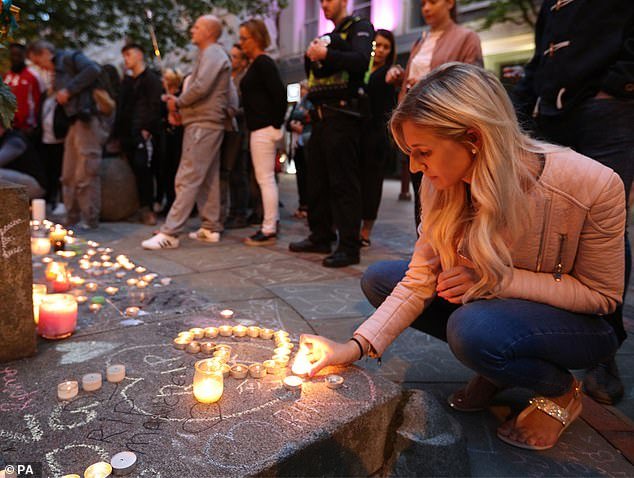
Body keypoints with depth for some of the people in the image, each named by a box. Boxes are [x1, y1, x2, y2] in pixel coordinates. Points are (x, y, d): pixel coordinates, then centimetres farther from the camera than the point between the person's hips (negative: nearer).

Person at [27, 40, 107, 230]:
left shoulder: (70, 57, 0)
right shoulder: (58, 70, 25)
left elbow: (93, 70, -19)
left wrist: (68, 90, -15)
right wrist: (59, 94, 5)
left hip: (87, 121, -9)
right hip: (74, 123, 10)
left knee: (85, 176, -8)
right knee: (69, 176, 10)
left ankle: (89, 220, 0)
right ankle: (72, 219, 17)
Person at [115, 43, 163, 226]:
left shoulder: (152, 79, 2)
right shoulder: (127, 81, 24)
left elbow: (155, 106, -8)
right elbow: (121, 107, 24)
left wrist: (147, 129, -16)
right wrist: (119, 132, 14)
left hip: (144, 133, -7)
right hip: (128, 134, 7)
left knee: (142, 168, -15)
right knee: (136, 170, 3)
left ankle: (147, 209, -10)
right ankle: (145, 208, 7)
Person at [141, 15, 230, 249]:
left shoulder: (212, 53, -7)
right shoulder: (211, 55, 25)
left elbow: (201, 87, -21)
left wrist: (178, 102, -6)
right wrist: (180, 102, 5)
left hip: (203, 124, -10)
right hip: (208, 123, 10)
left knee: (187, 179, -13)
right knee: (208, 179, 10)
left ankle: (169, 233, -14)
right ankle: (211, 228, 15)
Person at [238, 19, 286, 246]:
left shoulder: (263, 62, -10)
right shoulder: (256, 63, 19)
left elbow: (280, 93, -20)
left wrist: (277, 124, -16)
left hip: (264, 129, -10)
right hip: (260, 128, 10)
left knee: (265, 178, -8)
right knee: (265, 178, 14)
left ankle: (268, 230, -2)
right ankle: (272, 223, 24)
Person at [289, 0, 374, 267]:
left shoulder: (359, 27, 2)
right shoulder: (329, 36, 26)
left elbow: (360, 61, -17)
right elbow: (311, 72, 24)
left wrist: (325, 54, -15)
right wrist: (312, 56, 6)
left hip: (342, 114, -9)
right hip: (321, 115, 9)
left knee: (343, 181, -11)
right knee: (317, 180, 9)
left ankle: (349, 247, -8)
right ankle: (320, 237, 18)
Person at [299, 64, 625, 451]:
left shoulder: (594, 186, -28)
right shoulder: (442, 187, -15)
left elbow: (602, 295, -16)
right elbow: (421, 280, -10)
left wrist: (498, 279, -30)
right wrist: (357, 347, -20)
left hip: (580, 322, -5)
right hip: (490, 303, 5)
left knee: (474, 328, -37)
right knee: (379, 279, -8)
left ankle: (561, 390, -1)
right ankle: (499, 365, 5)